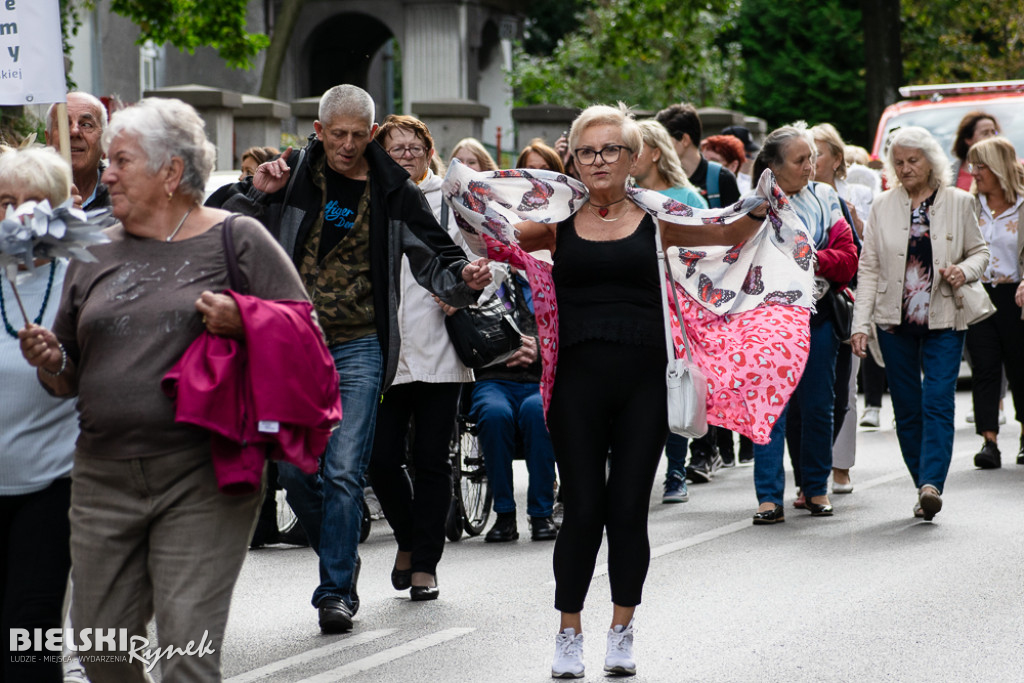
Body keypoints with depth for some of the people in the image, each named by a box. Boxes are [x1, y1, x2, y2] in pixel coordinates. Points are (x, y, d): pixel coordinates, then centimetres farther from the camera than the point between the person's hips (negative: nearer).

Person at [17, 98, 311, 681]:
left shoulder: (238, 240, 2)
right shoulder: (96, 255, 14)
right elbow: (70, 379, 20)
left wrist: (242, 323, -17)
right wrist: (51, 364, -3)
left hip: (203, 479, -5)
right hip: (104, 477, 5)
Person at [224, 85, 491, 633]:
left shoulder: (394, 191, 1)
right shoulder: (290, 177, 1)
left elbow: (436, 259, 7)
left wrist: (464, 279, -14)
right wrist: (256, 196, -14)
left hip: (358, 348, -1)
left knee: (343, 472, -8)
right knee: (295, 471, 3)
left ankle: (336, 590, 0)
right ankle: (339, 559, 27)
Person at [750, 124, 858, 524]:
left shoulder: (824, 199, 8)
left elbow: (848, 258, 2)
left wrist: (815, 259, -14)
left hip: (818, 314, 3)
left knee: (817, 404, 7)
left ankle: (816, 488, 21)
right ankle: (770, 497, -7)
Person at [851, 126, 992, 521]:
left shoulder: (959, 203, 4)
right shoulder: (883, 207, 7)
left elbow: (979, 251, 13)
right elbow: (868, 268, 6)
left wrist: (965, 271, -11)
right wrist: (861, 324, 0)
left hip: (944, 321, -2)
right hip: (895, 322, 2)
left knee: (938, 402, -14)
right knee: (907, 409, 4)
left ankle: (932, 484, -19)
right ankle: (926, 488, 12)